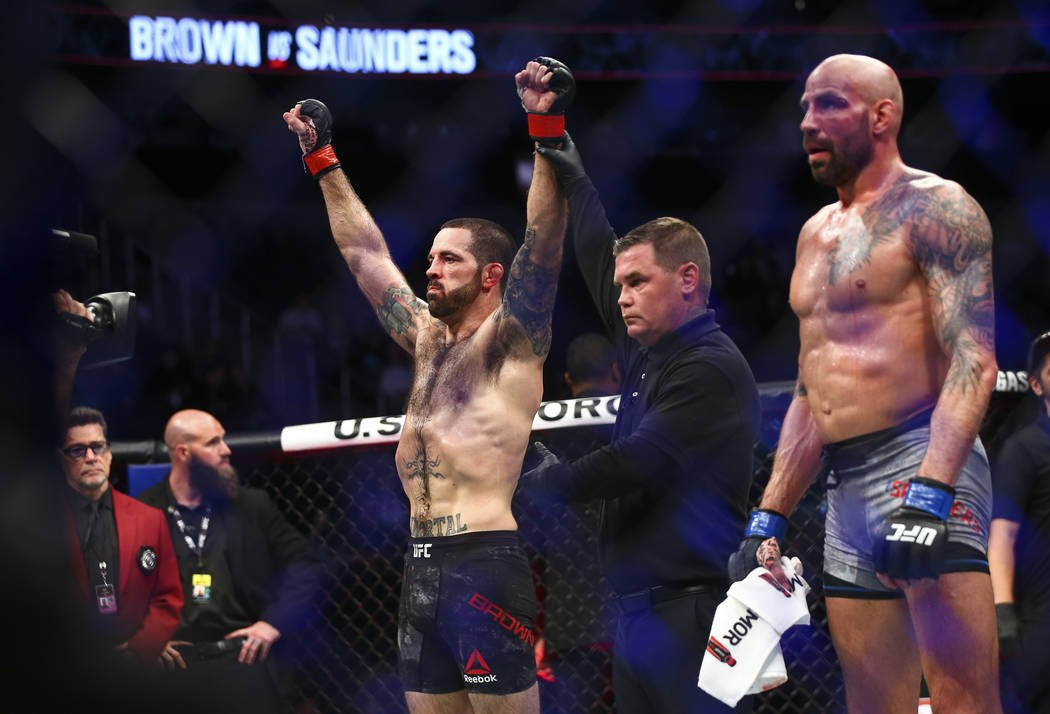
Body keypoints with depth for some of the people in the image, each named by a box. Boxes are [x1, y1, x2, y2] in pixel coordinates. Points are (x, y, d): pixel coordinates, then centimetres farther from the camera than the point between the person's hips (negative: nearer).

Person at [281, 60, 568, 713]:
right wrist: (323, 160, 29)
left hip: (487, 563, -8)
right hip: (422, 567, 8)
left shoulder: (512, 339, 0)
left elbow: (543, 242, -12)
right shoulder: (426, 339, 20)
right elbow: (365, 251, 26)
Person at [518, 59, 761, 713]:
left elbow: (635, 465, -16)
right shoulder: (649, 350, 15)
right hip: (638, 610, 9)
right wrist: (556, 142, 25)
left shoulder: (711, 370, -10)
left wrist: (542, 481, -4)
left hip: (691, 612, -9)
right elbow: (597, 250, 22)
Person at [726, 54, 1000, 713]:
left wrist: (928, 492, -26)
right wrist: (768, 520, 19)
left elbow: (974, 360, -15)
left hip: (924, 466, -8)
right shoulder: (817, 233, 22)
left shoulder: (933, 208, -4)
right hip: (844, 489, 8)